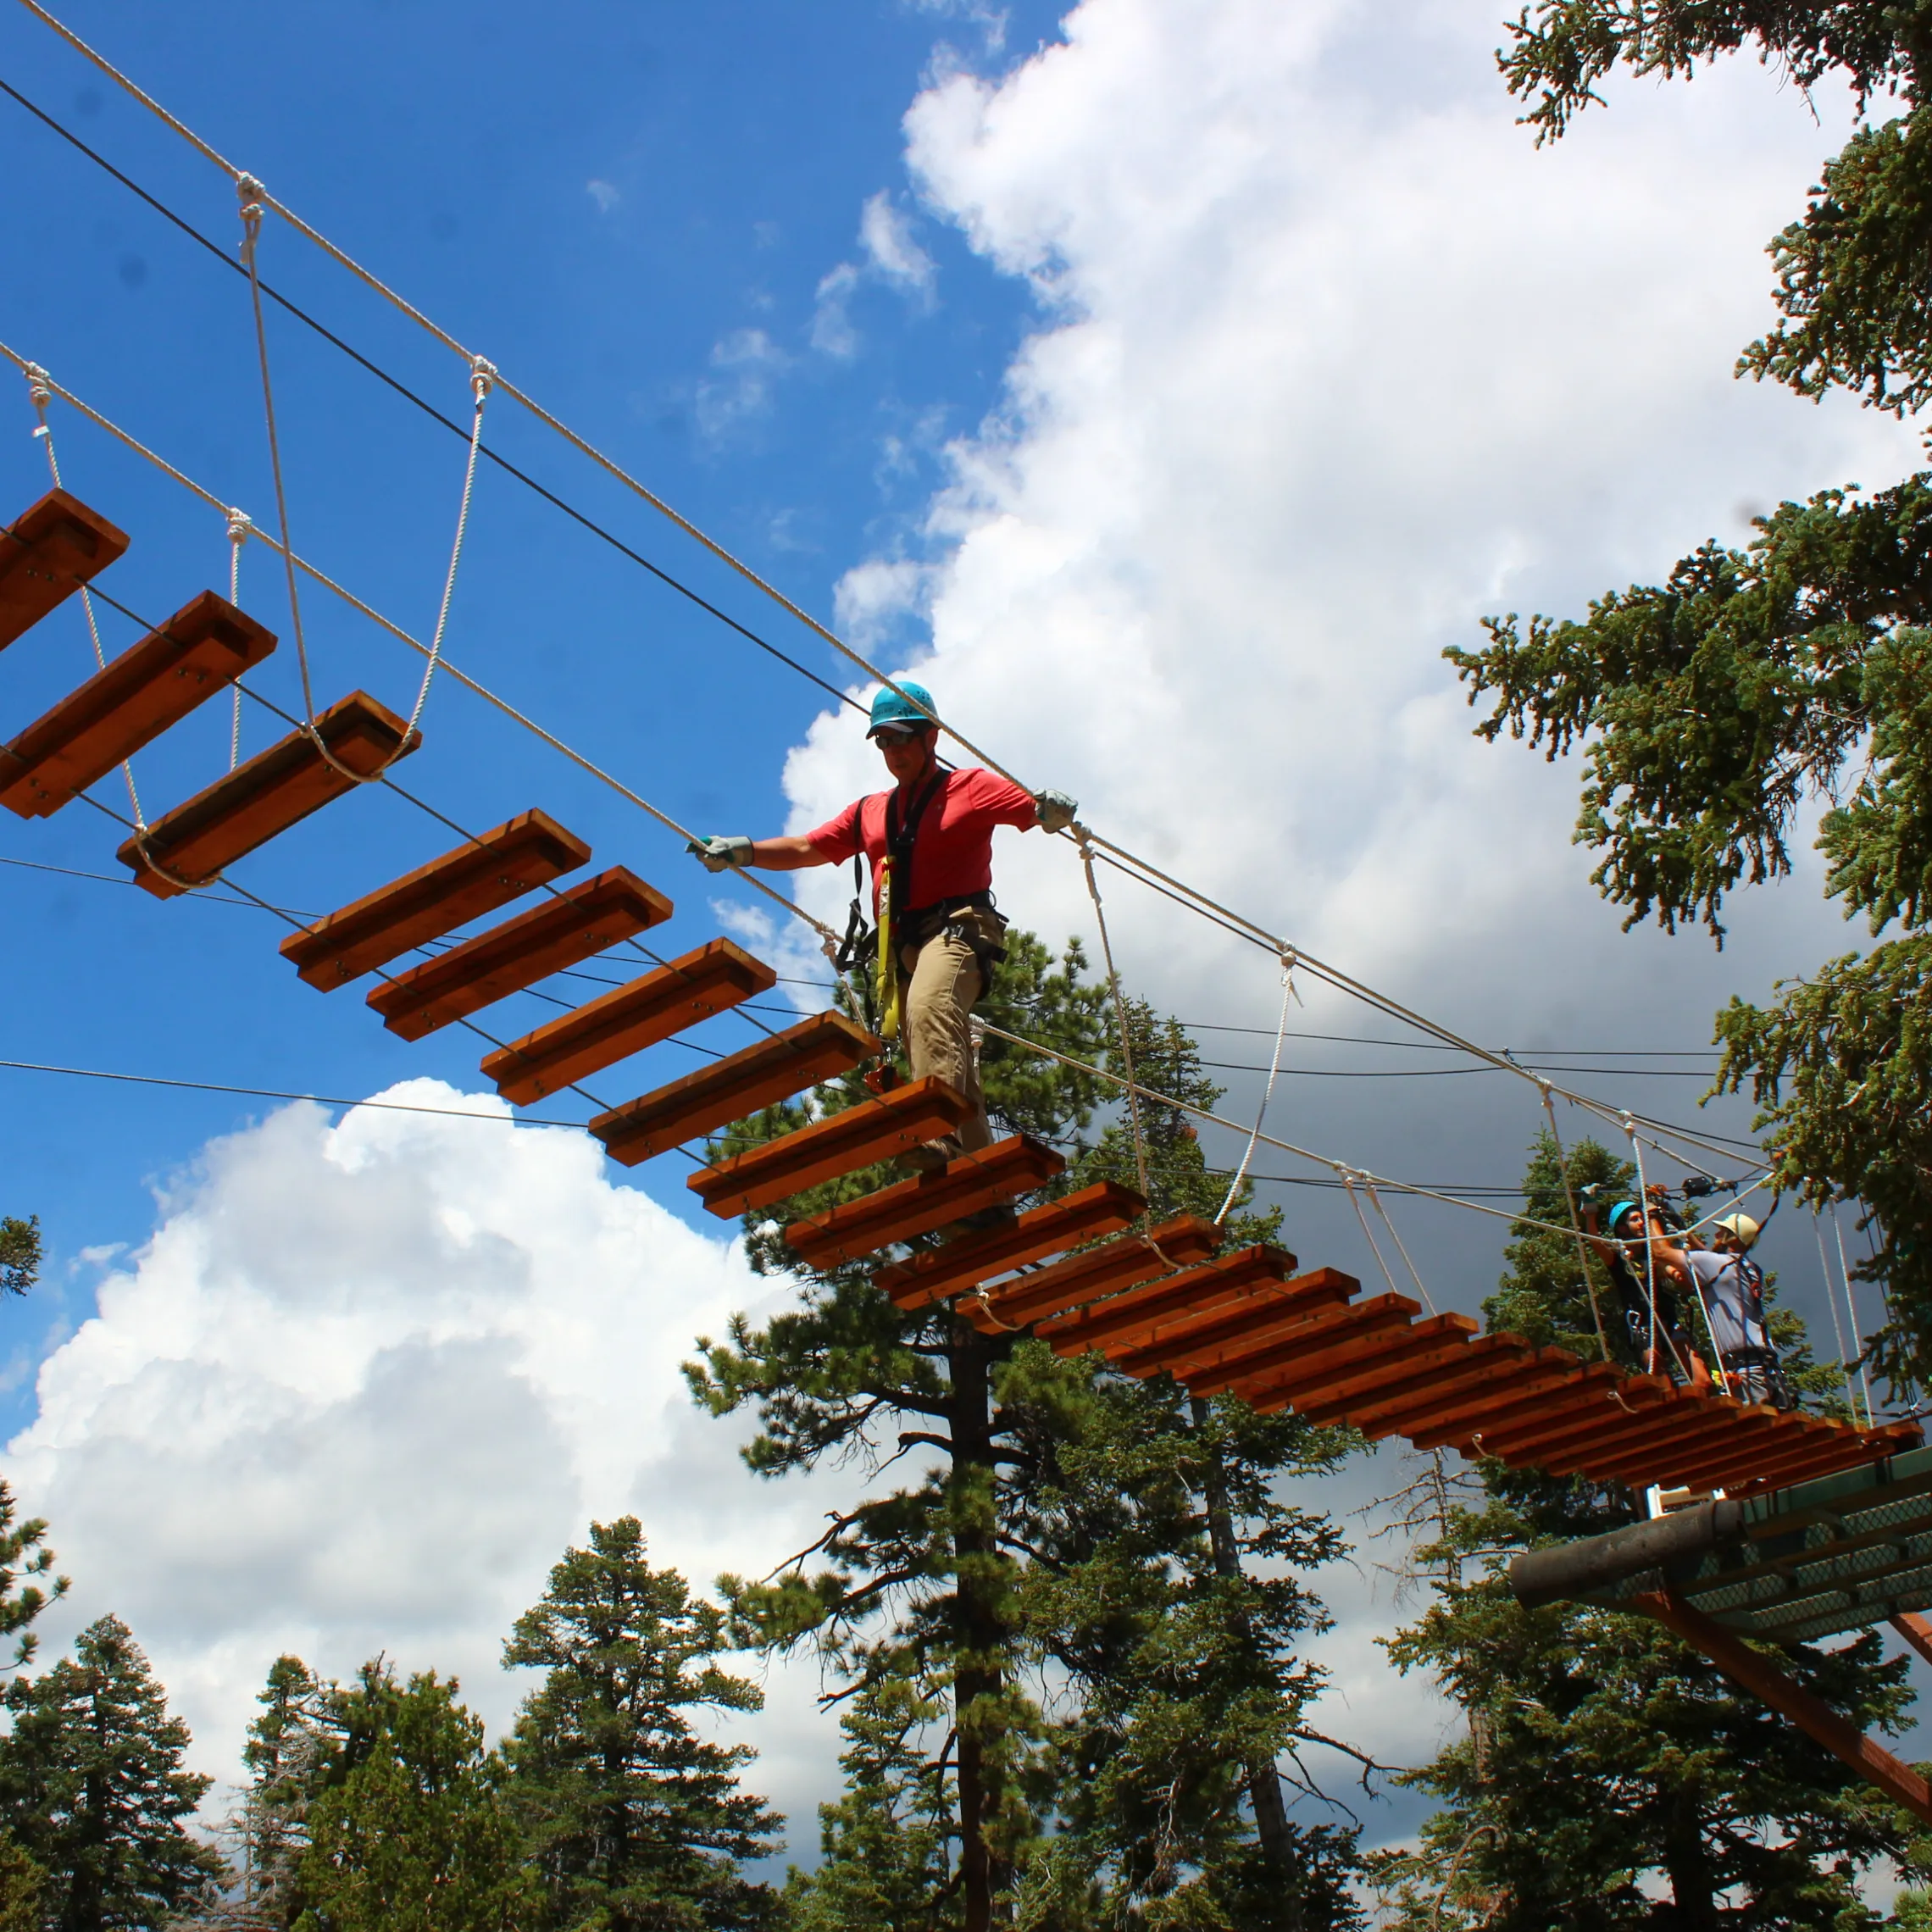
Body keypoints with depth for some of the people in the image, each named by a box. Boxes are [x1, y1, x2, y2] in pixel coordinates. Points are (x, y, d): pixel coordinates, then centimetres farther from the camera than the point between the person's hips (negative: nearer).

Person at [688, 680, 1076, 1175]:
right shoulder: (870, 811, 27)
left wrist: (1052, 811, -26)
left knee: (929, 1007, -34)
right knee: (940, 1060, -1)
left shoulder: (970, 786, 10)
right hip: (902, 943, 7)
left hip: (958, 925, -7)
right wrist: (740, 851, 8)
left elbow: (1035, 810, -1)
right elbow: (807, 849, 22)